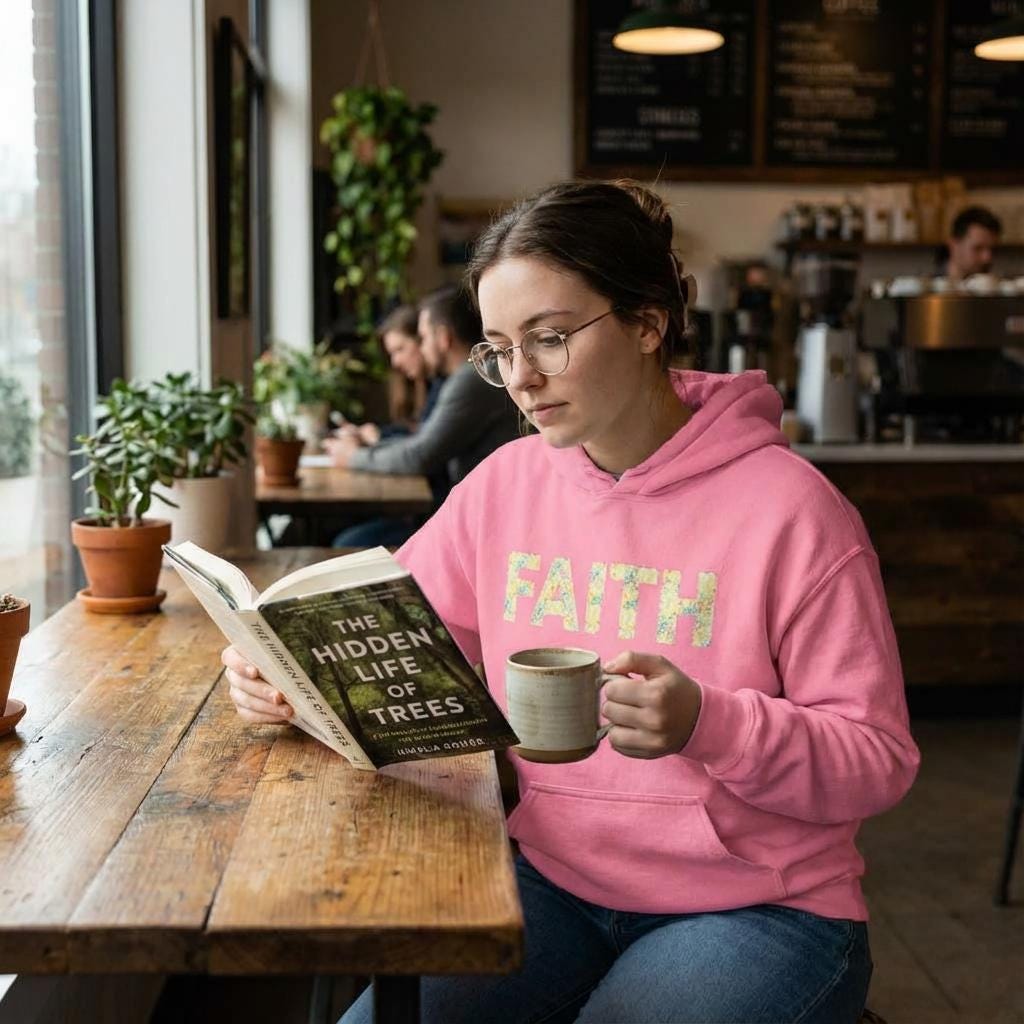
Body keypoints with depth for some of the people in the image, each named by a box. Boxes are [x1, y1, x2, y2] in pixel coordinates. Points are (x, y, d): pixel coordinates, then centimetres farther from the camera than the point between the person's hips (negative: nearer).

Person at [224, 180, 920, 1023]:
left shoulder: (793, 510, -13)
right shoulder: (505, 485, 3)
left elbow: (879, 762, -11)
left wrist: (705, 724, -28)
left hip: (755, 910, -3)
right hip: (550, 881, 4)